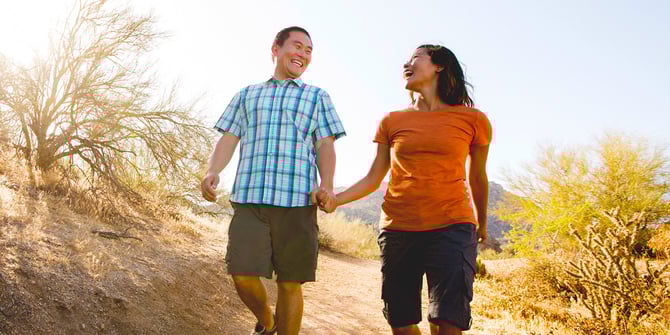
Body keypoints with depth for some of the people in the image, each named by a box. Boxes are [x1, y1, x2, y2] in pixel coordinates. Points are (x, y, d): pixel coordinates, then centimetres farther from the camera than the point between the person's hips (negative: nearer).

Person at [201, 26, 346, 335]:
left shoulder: (317, 97, 18)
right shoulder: (247, 95, 22)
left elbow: (325, 146, 8)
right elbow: (228, 139, 15)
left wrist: (327, 185, -11)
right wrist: (212, 172, -5)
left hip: (297, 201, -1)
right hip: (248, 198, 1)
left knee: (289, 284, 0)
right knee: (242, 275, -5)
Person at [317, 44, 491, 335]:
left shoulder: (472, 120, 4)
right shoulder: (392, 121, 10)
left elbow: (477, 177, 16)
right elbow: (373, 178, 7)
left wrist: (482, 223, 28)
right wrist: (336, 199, -10)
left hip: (452, 228, -2)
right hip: (398, 230, 3)